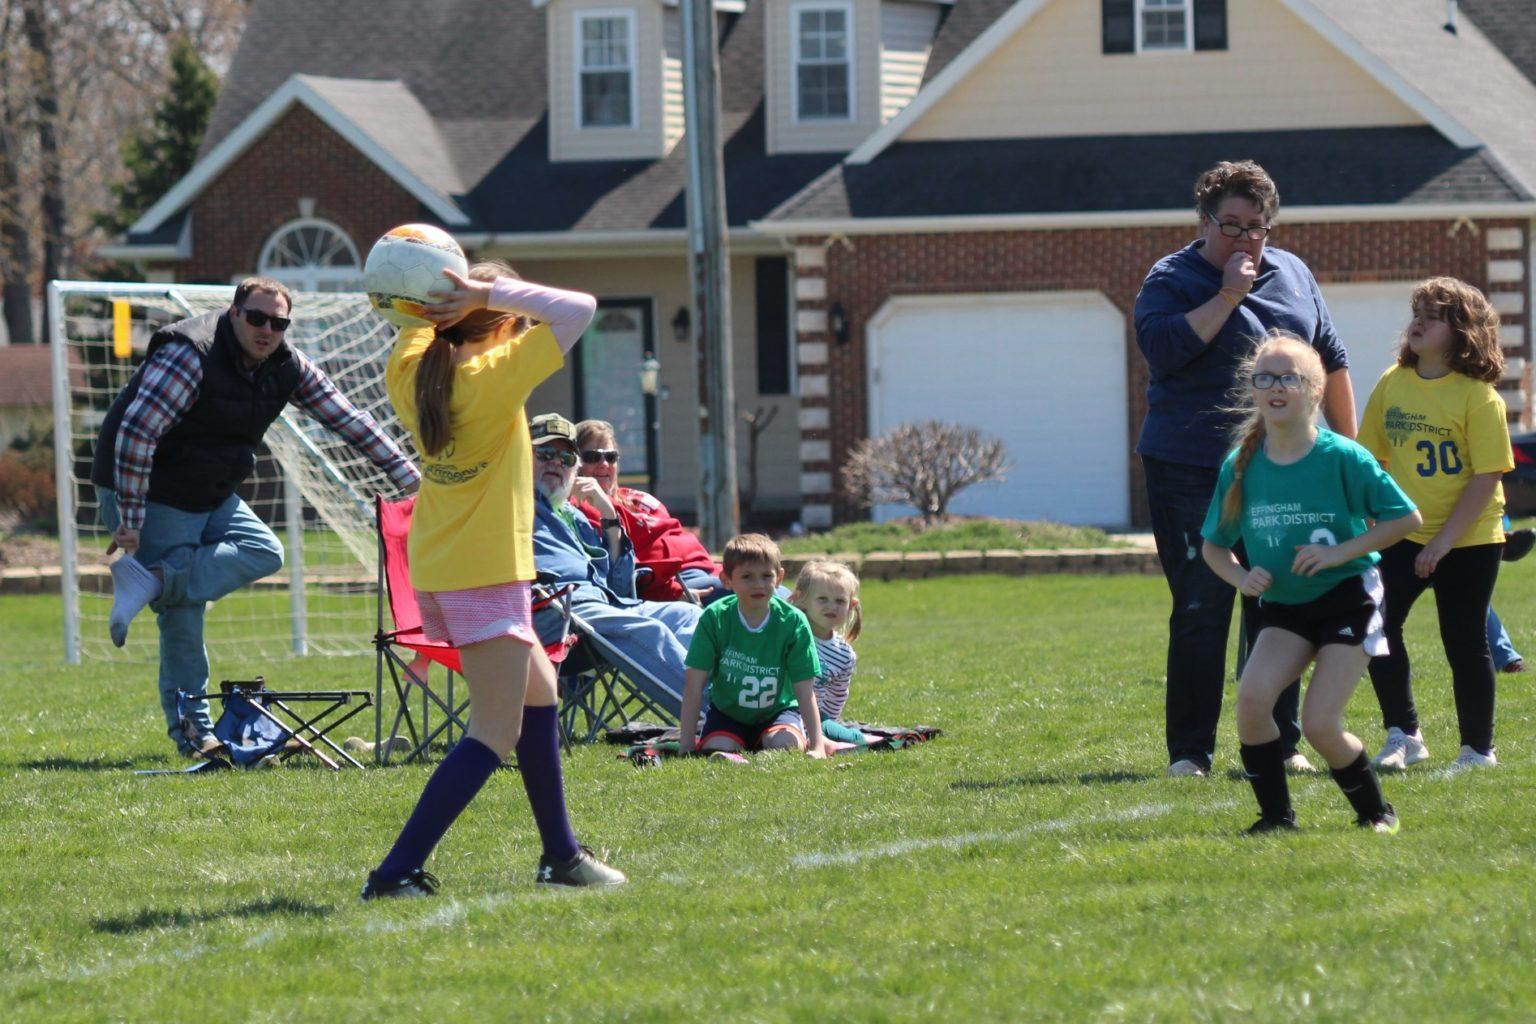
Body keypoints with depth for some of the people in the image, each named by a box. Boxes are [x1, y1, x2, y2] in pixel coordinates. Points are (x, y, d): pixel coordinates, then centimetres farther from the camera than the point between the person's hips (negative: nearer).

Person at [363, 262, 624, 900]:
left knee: (539, 691, 23)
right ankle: (395, 874, -18)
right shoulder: (497, 375, -15)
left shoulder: (412, 372, 4)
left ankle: (561, 856, 29)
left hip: (435, 575, 9)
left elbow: (414, 329, 28)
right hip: (486, 574, -9)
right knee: (496, 734, -8)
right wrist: (493, 292, -13)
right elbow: (578, 309, -17)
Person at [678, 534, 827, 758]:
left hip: (778, 709, -1)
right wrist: (686, 746, -19)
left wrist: (817, 747, -23)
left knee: (787, 746, -30)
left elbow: (805, 692, -16)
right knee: (715, 751, -26)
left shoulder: (793, 622, -17)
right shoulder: (715, 618, -17)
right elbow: (694, 685, -16)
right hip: (726, 712, 1)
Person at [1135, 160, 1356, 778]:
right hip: (1192, 468, -4)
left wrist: (1348, 447, 18)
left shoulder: (1292, 274, 13)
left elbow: (1331, 360, 20)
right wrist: (1227, 297, -18)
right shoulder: (1171, 279, -1)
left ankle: (1278, 743, 14)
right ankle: (1189, 751, 0)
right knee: (1201, 612, -6)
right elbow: (1162, 348, -20)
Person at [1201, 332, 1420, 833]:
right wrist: (1242, 578, -10)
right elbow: (1213, 545, 10)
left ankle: (1375, 811, 13)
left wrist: (1340, 551, -16)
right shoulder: (1240, 466, -2)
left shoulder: (1342, 458, -13)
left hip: (1347, 599, -4)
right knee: (1252, 696, -21)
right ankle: (1276, 816, -4)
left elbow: (1406, 518, -7)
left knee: (1320, 725, -13)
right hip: (1284, 607, 4)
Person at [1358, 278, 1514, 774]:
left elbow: (1486, 478, -15)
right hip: (1405, 535, 4)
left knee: (1465, 643, 2)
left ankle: (1478, 748, 17)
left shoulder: (1478, 396, -13)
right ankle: (1402, 735, 6)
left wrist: (1443, 541, -18)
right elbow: (1373, 459, 10)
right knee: (1376, 623, -8)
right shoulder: (1392, 384, 2)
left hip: (1468, 540, -4)